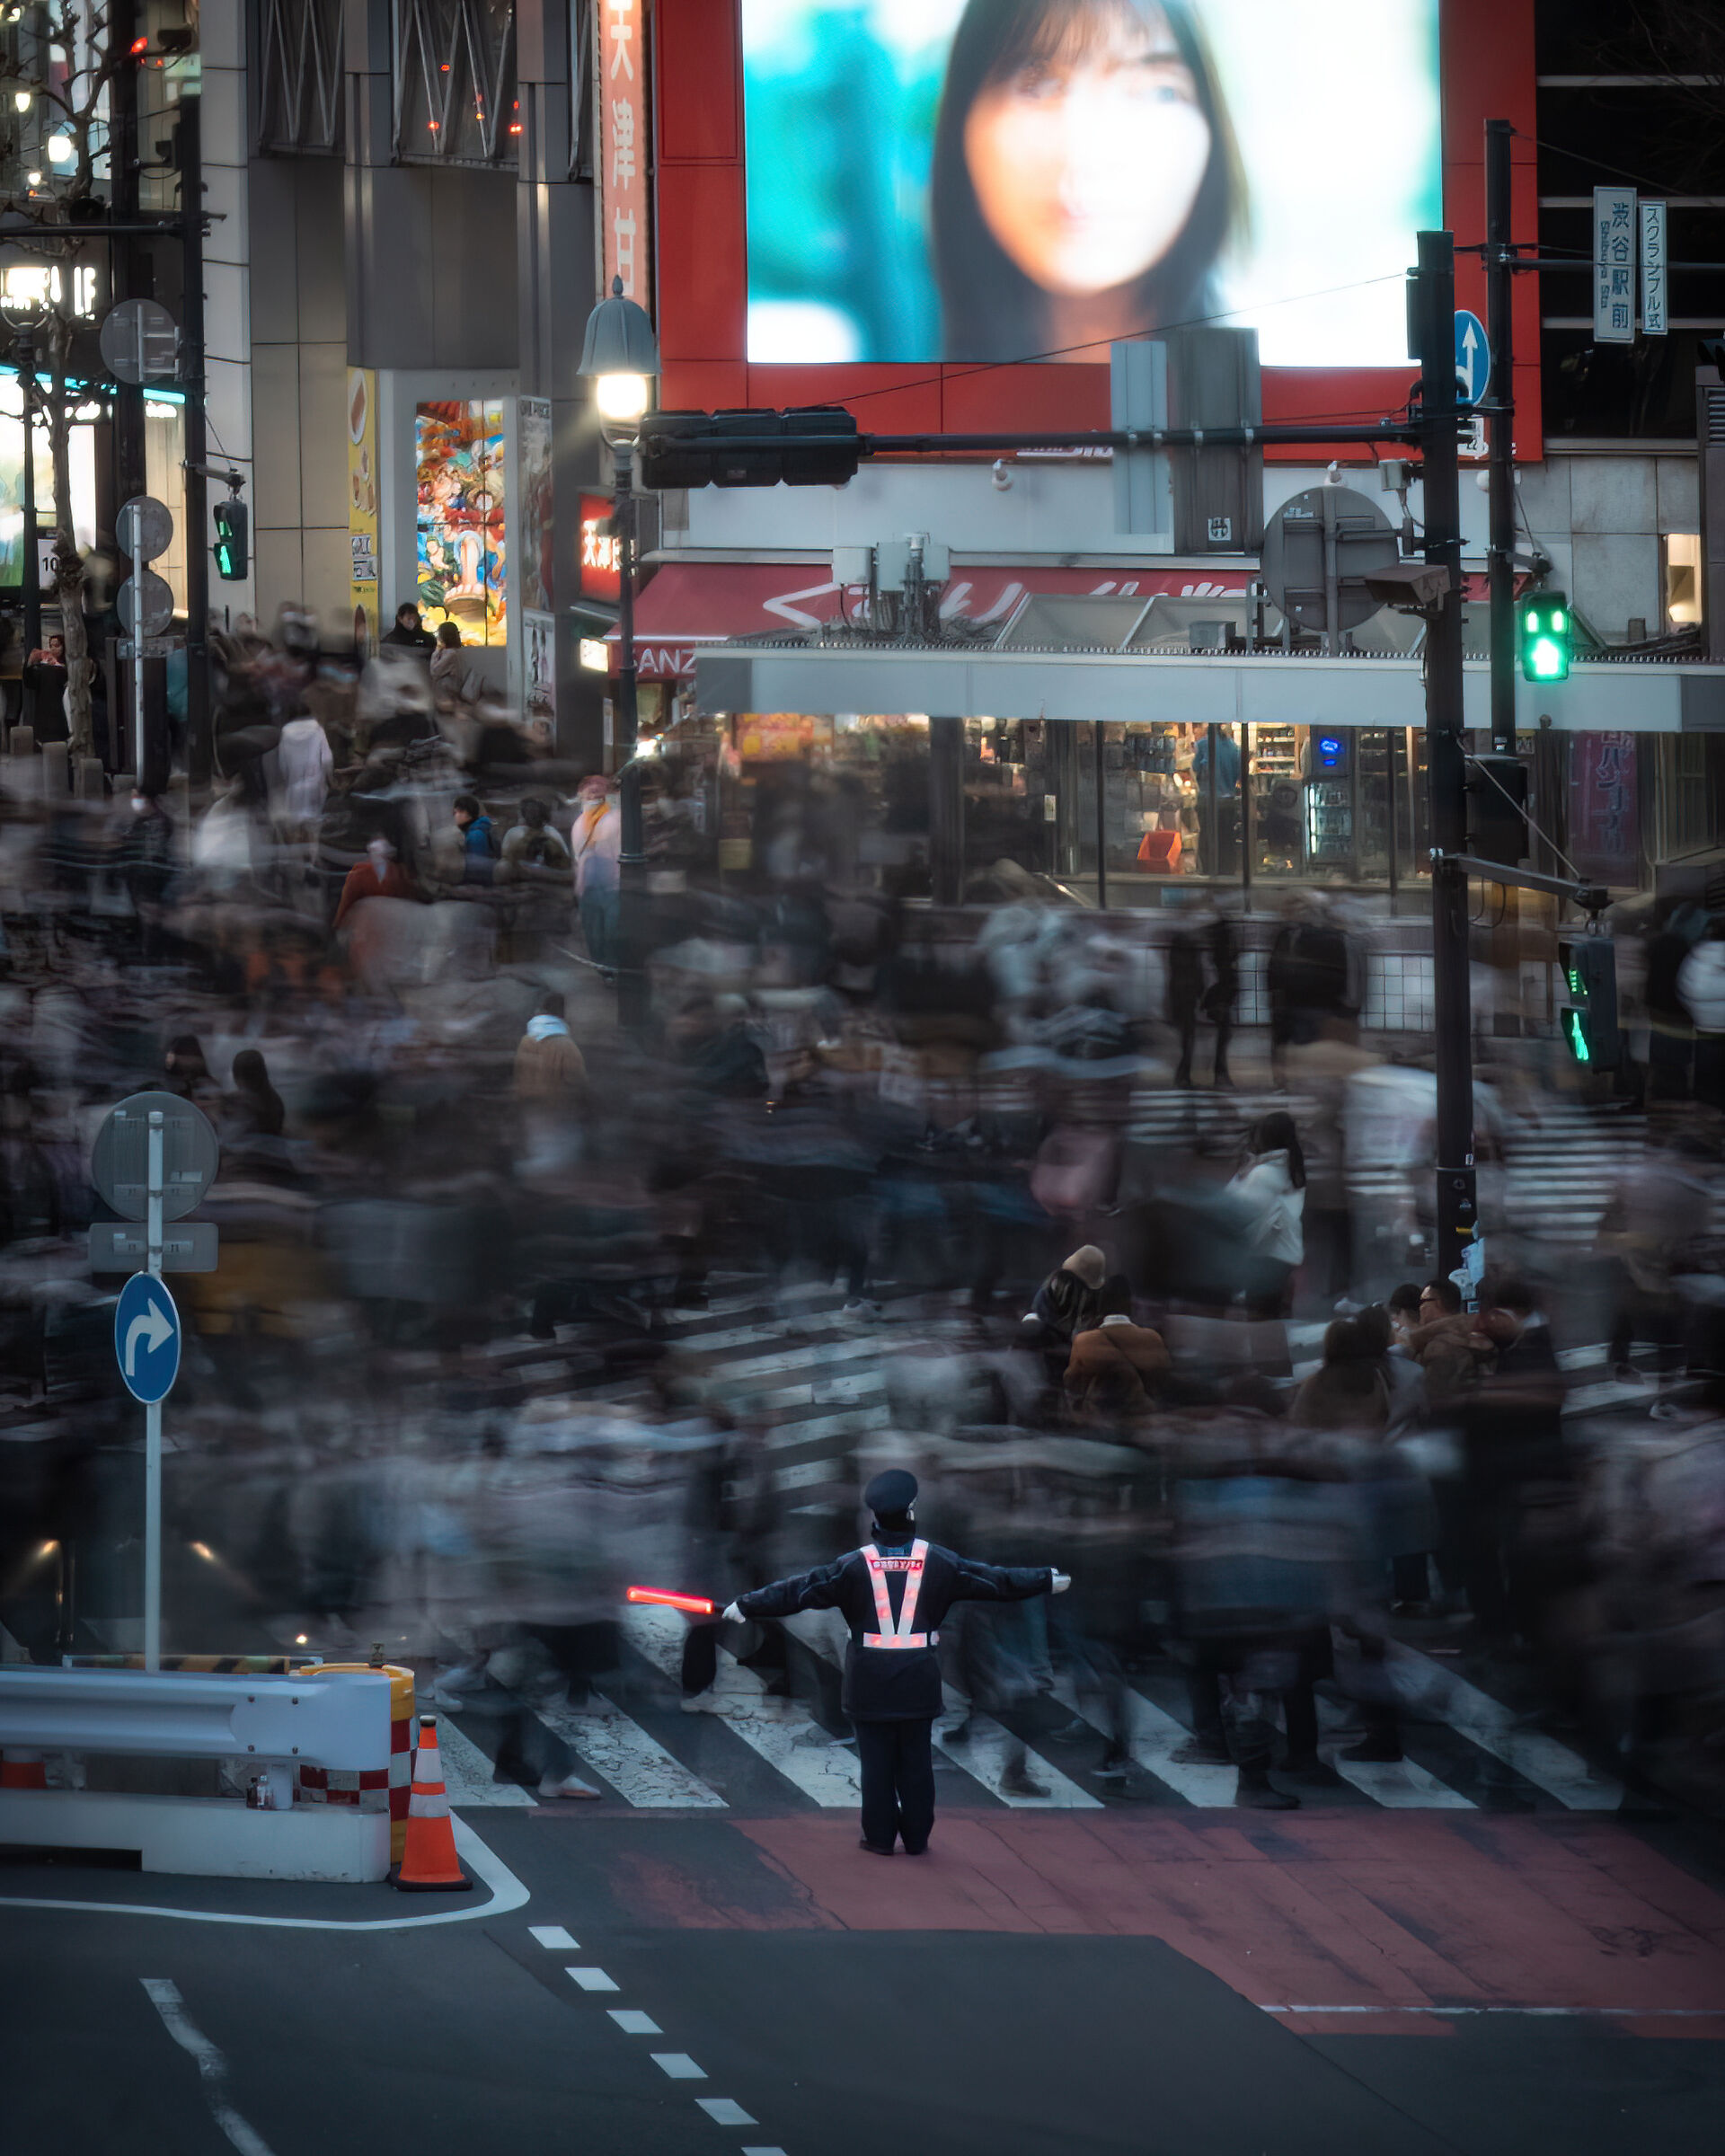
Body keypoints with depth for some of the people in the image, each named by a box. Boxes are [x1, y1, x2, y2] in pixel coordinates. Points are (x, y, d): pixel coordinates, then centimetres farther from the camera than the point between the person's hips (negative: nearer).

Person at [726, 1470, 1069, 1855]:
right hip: (919, 1679, 1)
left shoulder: (856, 1566, -8)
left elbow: (798, 1591, -6)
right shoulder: (937, 1562, -4)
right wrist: (1048, 1581, 16)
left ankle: (880, 1837, 7)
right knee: (916, 1761, 9)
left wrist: (746, 1606, 2)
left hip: (870, 1679, -1)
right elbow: (997, 1580, 4)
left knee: (876, 1759, 6)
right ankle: (916, 1837, 12)